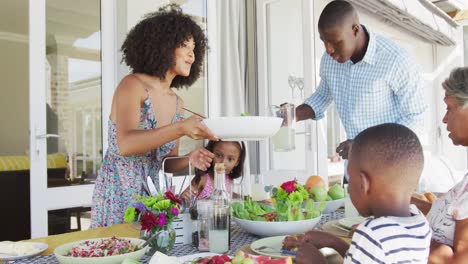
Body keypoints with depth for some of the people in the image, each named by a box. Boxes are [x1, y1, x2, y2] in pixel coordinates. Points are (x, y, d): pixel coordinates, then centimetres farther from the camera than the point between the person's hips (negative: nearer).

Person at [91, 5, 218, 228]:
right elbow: (125, 145, -27)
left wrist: (189, 159, -11)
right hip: (118, 197, -6)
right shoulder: (132, 85, -12)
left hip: (151, 196, 6)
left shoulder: (177, 102, 6)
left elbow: (166, 163, 10)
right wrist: (180, 128, -38)